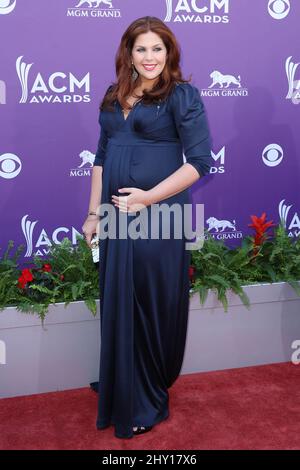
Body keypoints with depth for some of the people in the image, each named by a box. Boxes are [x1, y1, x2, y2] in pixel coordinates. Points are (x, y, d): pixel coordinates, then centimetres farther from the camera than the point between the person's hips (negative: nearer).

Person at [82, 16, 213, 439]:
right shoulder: (114, 98, 13)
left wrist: (148, 197, -15)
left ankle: (149, 403, 24)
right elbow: (102, 158, 15)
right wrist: (93, 212, 10)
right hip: (117, 217, 6)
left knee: (154, 307, 5)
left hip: (157, 217, -6)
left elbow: (200, 162, -11)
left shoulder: (181, 95, -5)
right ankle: (123, 397, 33)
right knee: (118, 309, 13)